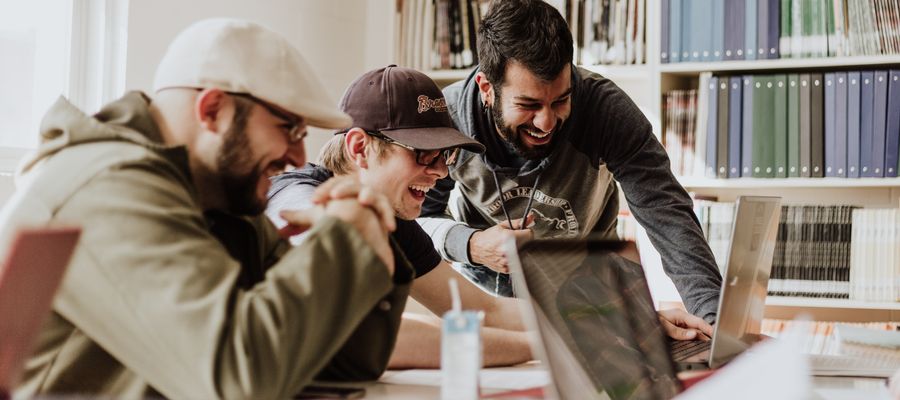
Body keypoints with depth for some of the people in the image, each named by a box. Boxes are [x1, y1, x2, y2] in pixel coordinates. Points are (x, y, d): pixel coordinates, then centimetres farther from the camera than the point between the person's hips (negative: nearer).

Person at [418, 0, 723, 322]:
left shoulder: (608, 110, -27)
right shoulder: (447, 118, -23)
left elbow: (666, 212, -30)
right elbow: (415, 217, -12)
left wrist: (715, 315, -44)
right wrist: (469, 245, -34)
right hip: (483, 282, 0)